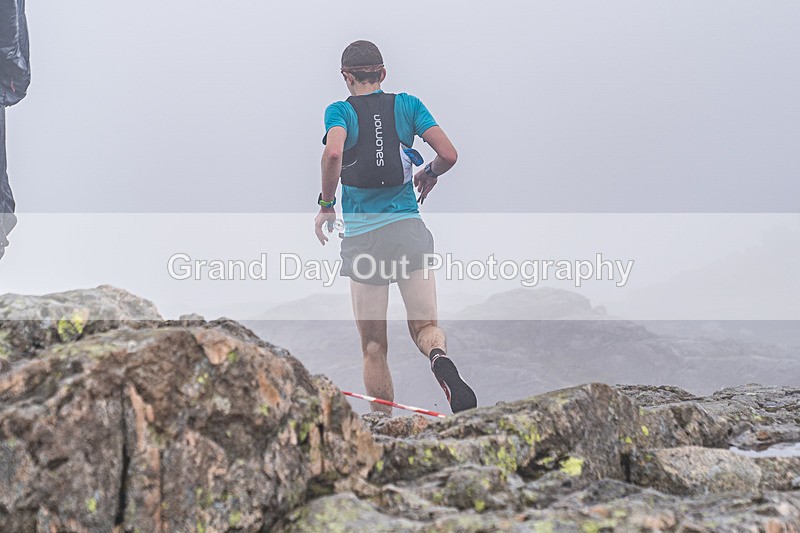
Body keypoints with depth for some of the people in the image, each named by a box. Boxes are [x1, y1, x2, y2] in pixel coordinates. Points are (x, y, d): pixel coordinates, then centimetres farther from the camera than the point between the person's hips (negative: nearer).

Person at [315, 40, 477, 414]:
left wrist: (326, 205, -6)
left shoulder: (340, 110, 3)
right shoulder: (407, 104, 10)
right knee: (426, 326, 5)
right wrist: (429, 174, 22)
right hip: (409, 229, 1)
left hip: (362, 236, -1)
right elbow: (448, 155, 1)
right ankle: (440, 358, -30)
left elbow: (333, 153, -18)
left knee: (373, 347, 8)